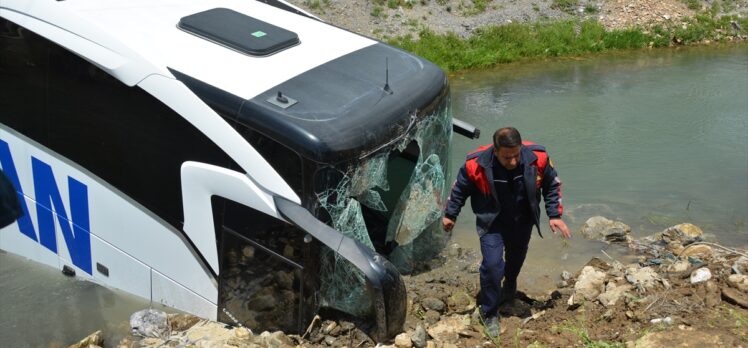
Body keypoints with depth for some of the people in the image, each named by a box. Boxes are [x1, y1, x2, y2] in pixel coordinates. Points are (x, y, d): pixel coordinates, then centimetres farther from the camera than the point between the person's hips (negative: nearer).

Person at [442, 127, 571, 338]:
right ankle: (490, 313, 10)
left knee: (516, 257, 24)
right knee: (492, 264, -13)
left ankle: (510, 285, 59)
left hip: (522, 221, 3)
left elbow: (552, 185, -5)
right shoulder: (476, 165, -30)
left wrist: (554, 215, -8)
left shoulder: (538, 158, -26)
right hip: (491, 222, -3)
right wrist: (450, 215, 2)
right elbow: (459, 189, -9)